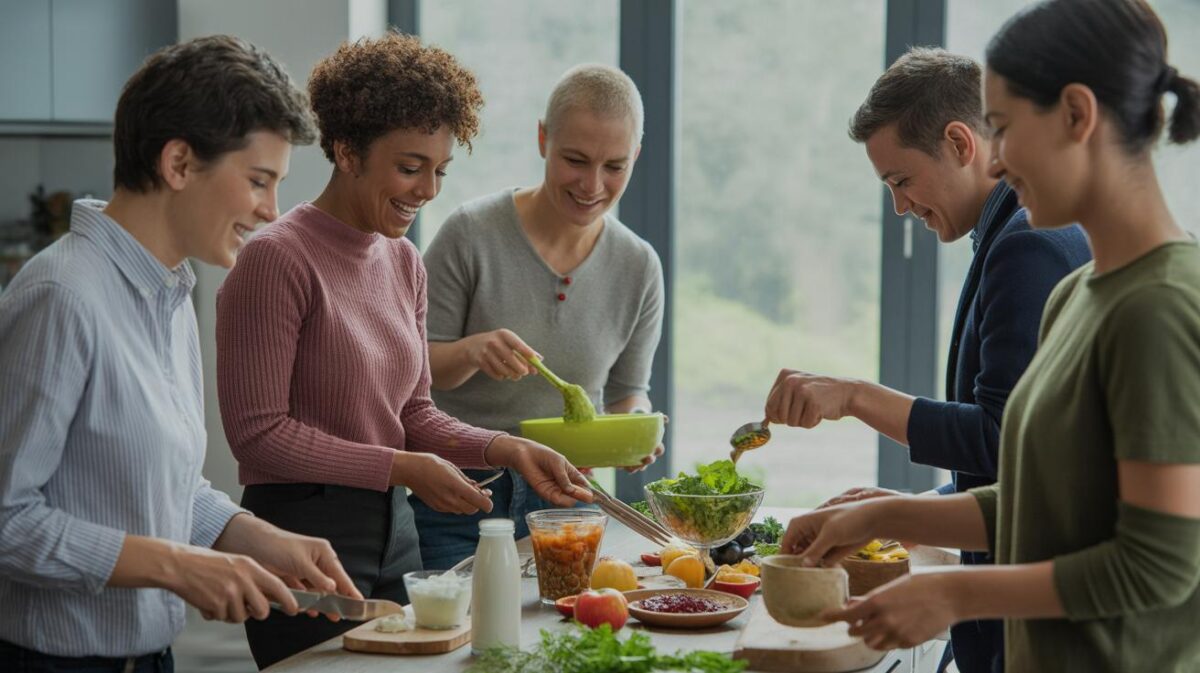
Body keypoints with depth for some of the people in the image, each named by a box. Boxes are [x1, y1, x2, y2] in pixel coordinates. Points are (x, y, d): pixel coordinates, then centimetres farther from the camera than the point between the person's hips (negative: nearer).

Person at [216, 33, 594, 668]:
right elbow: (259, 434, -16)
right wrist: (402, 468, -16)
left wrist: (509, 450, -2)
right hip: (303, 534, -8)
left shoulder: (404, 263, 9)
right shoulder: (278, 259, -16)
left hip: (393, 532, 8)